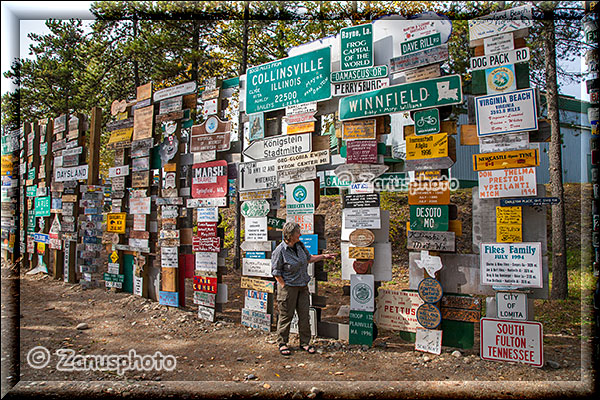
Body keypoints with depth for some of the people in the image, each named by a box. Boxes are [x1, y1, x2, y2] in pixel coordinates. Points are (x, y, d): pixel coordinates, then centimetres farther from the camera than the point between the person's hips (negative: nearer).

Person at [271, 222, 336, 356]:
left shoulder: (300, 245, 5)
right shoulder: (280, 251, -16)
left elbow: (308, 258, 22)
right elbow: (276, 272, -11)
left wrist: (324, 256, 18)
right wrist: (284, 286, -13)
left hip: (303, 286, 6)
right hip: (288, 287, -6)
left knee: (304, 315, 9)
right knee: (286, 316, 3)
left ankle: (304, 342, 22)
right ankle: (282, 343, 20)